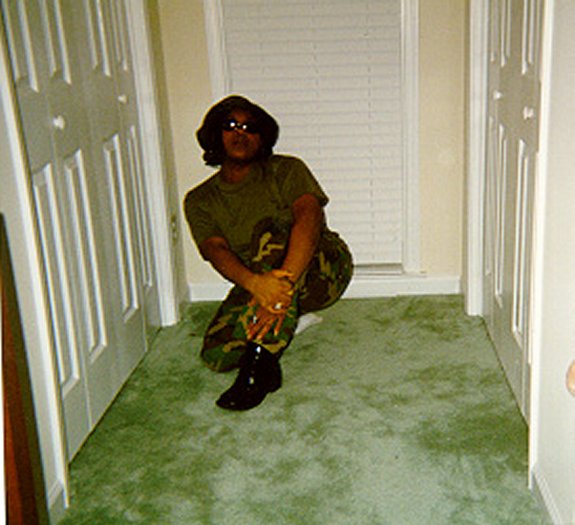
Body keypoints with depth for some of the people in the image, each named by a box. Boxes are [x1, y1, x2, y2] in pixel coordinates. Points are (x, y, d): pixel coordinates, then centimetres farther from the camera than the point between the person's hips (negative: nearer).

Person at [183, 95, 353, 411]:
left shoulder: (286, 171, -6)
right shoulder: (200, 201, 1)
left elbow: (309, 218, -27)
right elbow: (216, 250, -18)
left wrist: (284, 280, -46)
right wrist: (254, 283, -42)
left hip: (322, 270, -3)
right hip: (253, 284, 4)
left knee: (273, 231, -35)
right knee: (216, 355, -22)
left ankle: (259, 362, -37)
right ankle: (289, 320, 9)